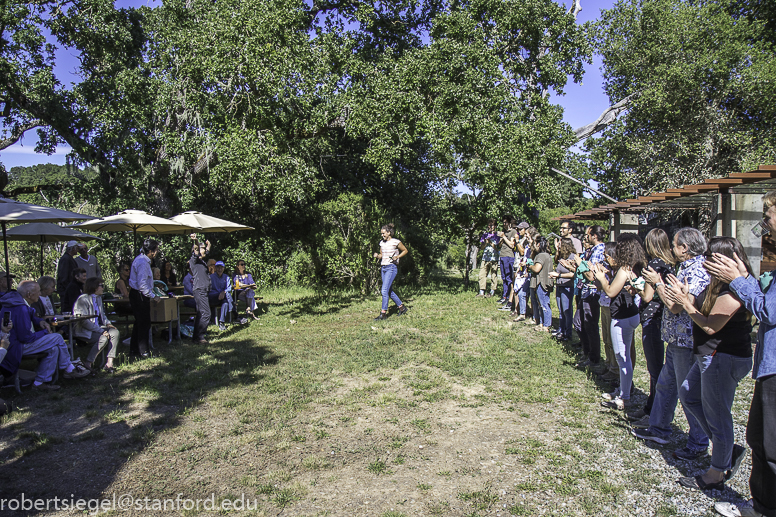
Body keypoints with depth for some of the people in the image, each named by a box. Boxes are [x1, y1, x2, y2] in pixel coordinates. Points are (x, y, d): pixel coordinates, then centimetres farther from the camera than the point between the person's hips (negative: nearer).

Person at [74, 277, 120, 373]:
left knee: (115, 332, -17)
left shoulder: (98, 298, 13)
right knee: (103, 338, -30)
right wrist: (101, 330, -24)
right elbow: (84, 321, -21)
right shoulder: (83, 299, -15)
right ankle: (88, 363, -12)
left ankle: (109, 363, -19)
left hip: (97, 327, 8)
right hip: (84, 331, -8)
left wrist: (108, 323, 6)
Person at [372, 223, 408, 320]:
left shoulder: (396, 242, -6)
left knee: (384, 290, -14)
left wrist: (397, 256, -11)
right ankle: (402, 307, 26)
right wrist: (377, 256, -1)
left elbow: (405, 250, 4)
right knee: (389, 291, 11)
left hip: (392, 267, -7)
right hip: (383, 267, 7)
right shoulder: (382, 243, 11)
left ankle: (383, 313, -10)